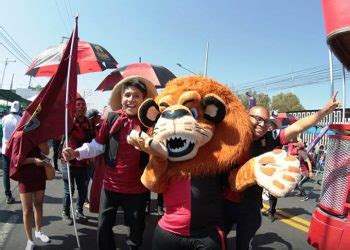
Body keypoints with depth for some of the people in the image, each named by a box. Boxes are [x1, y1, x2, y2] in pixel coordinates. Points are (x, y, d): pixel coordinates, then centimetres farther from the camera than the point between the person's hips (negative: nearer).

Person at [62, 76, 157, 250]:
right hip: (111, 184, 1)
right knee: (104, 226, 19)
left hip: (137, 188, 0)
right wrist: (76, 153, -14)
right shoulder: (112, 119, -8)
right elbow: (98, 145, -2)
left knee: (136, 229, 21)